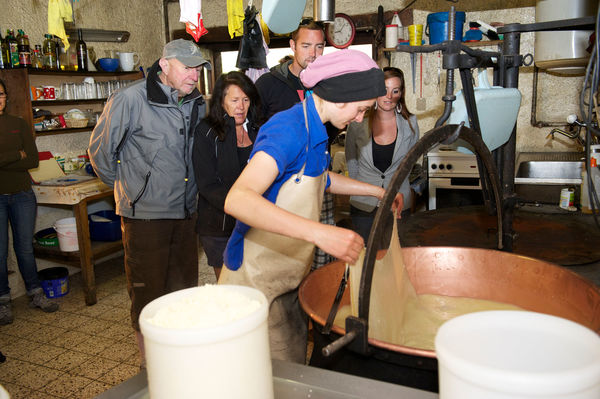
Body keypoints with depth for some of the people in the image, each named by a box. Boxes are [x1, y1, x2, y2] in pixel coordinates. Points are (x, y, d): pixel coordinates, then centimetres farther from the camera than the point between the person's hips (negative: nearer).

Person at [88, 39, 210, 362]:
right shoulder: (130, 99, -12)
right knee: (148, 294, 4)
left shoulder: (198, 104, 5)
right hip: (144, 215, -6)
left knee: (185, 290, 16)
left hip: (185, 213, 6)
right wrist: (127, 187, 7)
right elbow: (100, 150, -2)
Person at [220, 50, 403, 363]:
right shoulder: (287, 129, -23)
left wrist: (377, 191, 29)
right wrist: (319, 232, -47)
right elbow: (238, 199, -39)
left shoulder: (314, 129, 9)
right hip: (257, 282, -9)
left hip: (288, 278, 9)